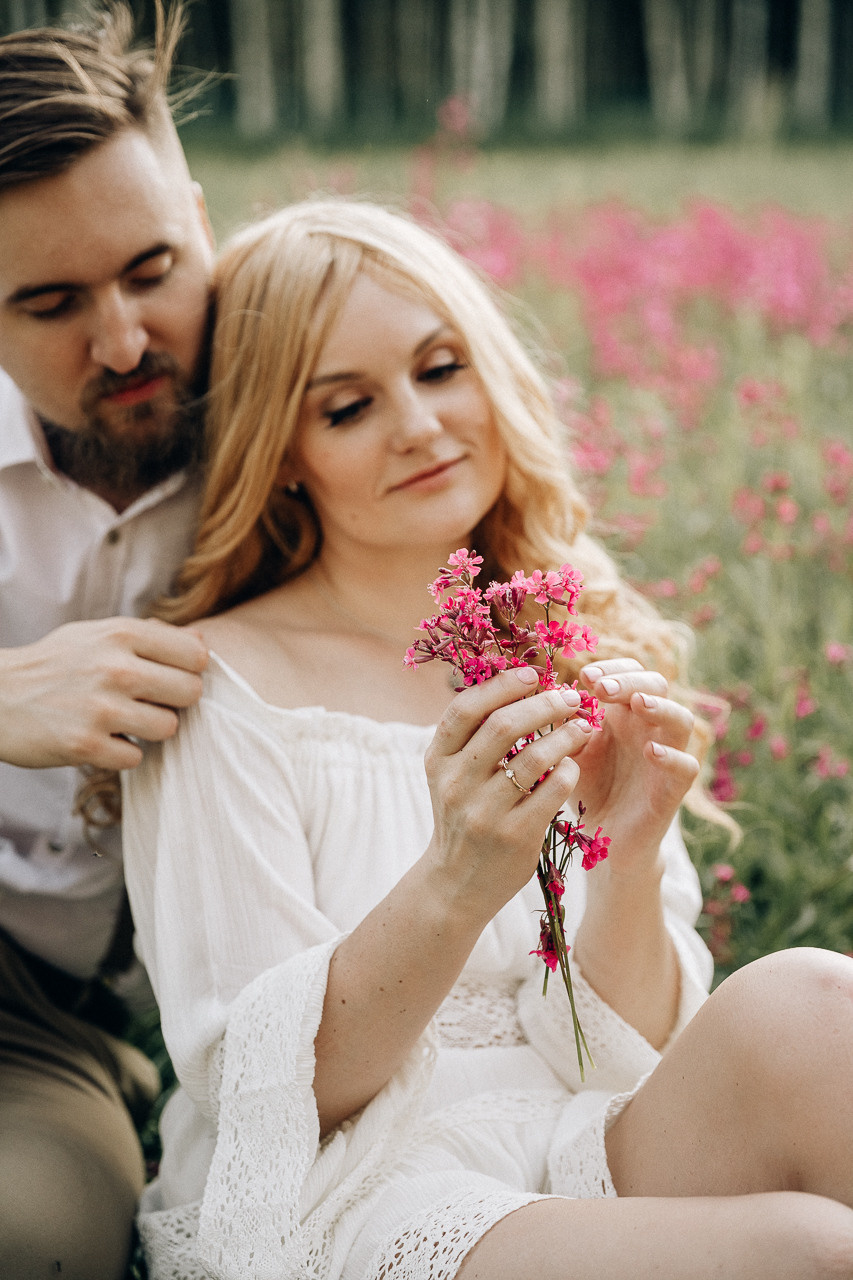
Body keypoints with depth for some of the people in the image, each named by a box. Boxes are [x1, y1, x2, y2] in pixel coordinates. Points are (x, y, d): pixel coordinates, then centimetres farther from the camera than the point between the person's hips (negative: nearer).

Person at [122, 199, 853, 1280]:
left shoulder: (588, 656, 7)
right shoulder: (222, 681, -7)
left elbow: (623, 1054, 4)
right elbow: (265, 1094, -11)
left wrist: (629, 859, -16)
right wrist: (450, 888, -28)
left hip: (576, 1172, 5)